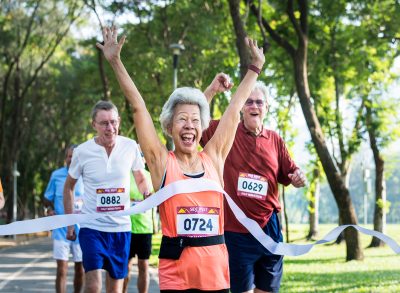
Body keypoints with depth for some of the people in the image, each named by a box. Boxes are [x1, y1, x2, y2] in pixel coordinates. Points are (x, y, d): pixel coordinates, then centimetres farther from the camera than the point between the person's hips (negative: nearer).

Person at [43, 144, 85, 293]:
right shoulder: (57, 175, -1)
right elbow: (48, 198, 10)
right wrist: (49, 209, -10)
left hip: (82, 230, 1)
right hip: (61, 230, -1)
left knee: (80, 269, 12)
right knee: (62, 270, -8)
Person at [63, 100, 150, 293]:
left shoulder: (130, 147, -5)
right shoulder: (82, 152, -8)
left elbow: (140, 179, 11)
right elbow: (69, 186, 7)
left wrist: (147, 193, -11)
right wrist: (69, 223, 4)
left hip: (121, 227, 2)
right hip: (92, 227, -2)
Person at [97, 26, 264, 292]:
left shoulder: (213, 158, 7)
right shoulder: (162, 161, 1)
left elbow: (234, 110, 13)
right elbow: (138, 107, -2)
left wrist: (255, 68, 20)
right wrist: (116, 61, -5)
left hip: (217, 271, 3)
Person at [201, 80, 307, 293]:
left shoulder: (275, 140, 8)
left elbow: (289, 174, 14)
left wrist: (298, 177, -9)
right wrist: (212, 90, -18)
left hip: (268, 229, 4)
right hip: (235, 230, -4)